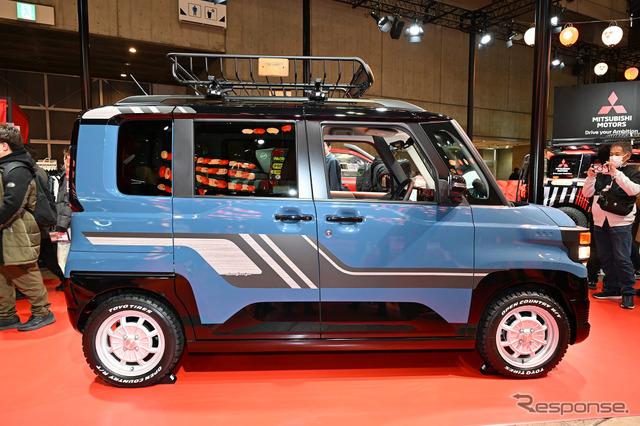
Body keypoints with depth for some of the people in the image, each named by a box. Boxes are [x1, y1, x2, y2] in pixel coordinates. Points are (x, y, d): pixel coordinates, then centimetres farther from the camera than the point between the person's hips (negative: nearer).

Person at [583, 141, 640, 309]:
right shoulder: (602, 173, 14)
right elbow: (587, 193, 10)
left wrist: (616, 173, -21)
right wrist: (590, 177, -5)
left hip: (620, 222, -4)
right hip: (600, 221, 5)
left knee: (622, 259, -5)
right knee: (605, 258, 10)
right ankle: (612, 289, 22)